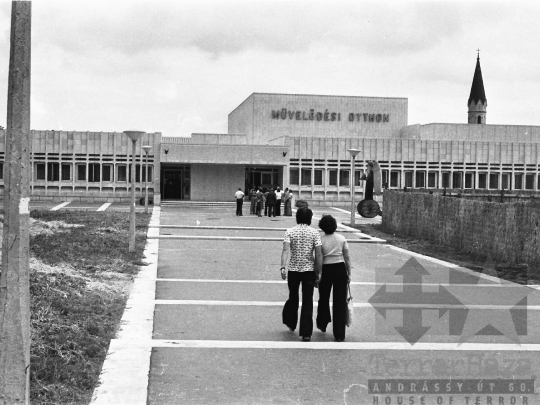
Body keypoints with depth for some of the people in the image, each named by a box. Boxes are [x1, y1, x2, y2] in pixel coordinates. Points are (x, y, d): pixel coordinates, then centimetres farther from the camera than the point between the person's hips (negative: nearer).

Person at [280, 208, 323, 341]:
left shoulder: (290, 232, -1)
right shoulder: (314, 233, -2)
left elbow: (285, 250, -15)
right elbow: (319, 255, -6)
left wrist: (283, 267, -22)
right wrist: (318, 274, -2)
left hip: (293, 270, 1)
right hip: (309, 270, -1)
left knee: (293, 297, 22)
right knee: (307, 302, 3)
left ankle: (291, 324, 35)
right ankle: (306, 333, 0)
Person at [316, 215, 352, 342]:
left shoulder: (320, 240, -7)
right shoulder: (342, 238, -1)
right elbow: (347, 258, 2)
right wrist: (349, 274, 10)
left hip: (326, 270, -1)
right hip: (340, 269, 1)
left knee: (324, 298, 21)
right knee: (340, 301, 4)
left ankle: (322, 324, 40)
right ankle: (339, 335, 3)